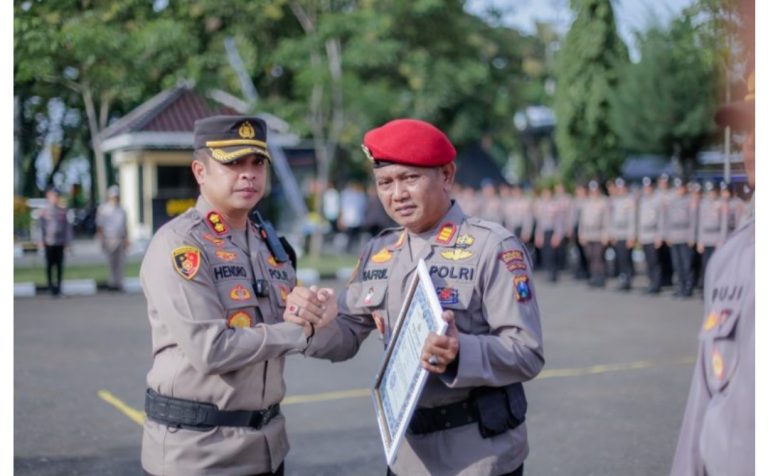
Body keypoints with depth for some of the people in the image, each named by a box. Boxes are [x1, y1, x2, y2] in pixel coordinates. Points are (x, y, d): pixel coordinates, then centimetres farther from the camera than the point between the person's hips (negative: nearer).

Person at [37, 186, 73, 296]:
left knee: (59, 265, 4)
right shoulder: (44, 211, 0)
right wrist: (41, 241, -4)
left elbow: (67, 226, 9)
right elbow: (40, 226, 0)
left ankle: (58, 286, 12)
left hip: (60, 242, 2)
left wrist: (67, 241, 7)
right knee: (50, 264, 2)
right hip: (49, 242, -2)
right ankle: (51, 286, 9)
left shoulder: (62, 211, 5)